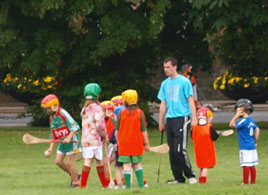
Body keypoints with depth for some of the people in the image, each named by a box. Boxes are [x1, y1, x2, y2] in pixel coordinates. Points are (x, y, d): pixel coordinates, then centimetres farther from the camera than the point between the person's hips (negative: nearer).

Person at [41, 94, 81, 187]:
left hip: (72, 140, -9)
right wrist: (51, 148, 9)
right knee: (58, 161, 6)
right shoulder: (51, 118, 10)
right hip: (63, 142, 9)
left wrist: (69, 138, -30)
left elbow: (74, 127, -20)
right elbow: (53, 136, 15)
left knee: (69, 162, -6)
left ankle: (75, 181, 8)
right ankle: (74, 175, 21)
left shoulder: (63, 114, -16)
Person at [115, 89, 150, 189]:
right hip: (137, 143, 2)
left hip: (124, 143, -2)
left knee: (127, 164, 0)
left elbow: (116, 130, 0)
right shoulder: (140, 113, -4)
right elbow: (144, 130, -2)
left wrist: (118, 141, 13)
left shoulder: (121, 113, -5)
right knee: (137, 163, 14)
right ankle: (141, 183, 8)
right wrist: (146, 143, 6)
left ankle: (128, 185, -3)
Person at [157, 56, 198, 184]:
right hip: (170, 120, 6)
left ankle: (191, 175, -5)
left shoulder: (184, 82, -4)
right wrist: (161, 122, 18)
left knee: (179, 150, -14)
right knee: (172, 151, 5)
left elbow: (190, 100, -6)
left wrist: (194, 118, -12)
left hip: (182, 118, -6)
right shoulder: (165, 84, 13)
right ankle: (178, 177, 12)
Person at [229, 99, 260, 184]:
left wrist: (237, 115, -11)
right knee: (252, 166, 10)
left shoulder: (244, 121, -16)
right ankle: (253, 182, 13)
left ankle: (245, 182, -2)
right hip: (252, 146, 9)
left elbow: (232, 124, -15)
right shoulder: (251, 120, 10)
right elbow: (257, 130, 16)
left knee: (246, 165, -4)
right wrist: (255, 141, 21)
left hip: (245, 147, -9)